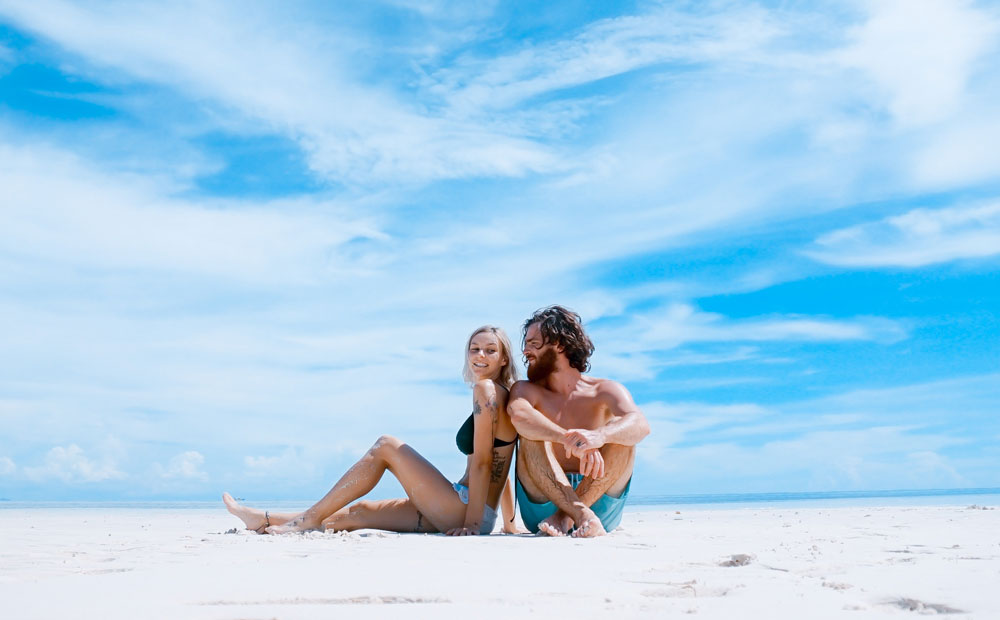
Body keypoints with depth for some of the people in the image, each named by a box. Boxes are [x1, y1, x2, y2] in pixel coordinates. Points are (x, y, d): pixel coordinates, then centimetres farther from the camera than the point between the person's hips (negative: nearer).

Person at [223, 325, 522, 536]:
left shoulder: (486, 389, -11)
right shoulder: (503, 396, 18)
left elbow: (482, 461, -17)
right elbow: (499, 468, 19)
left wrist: (472, 523, -18)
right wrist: (509, 524, 20)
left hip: (463, 512, -9)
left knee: (387, 446, -4)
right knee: (361, 512, 12)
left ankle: (310, 518, 0)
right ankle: (266, 520, 20)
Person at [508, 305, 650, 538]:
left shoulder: (605, 390, 1)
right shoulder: (526, 391, 4)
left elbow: (640, 425, -22)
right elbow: (519, 416, -23)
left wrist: (598, 436, -45)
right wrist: (571, 440, -42)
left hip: (599, 501, 0)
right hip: (543, 508, 0)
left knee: (622, 435, -20)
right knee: (532, 436, -23)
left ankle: (566, 517, -27)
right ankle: (582, 517, -37)